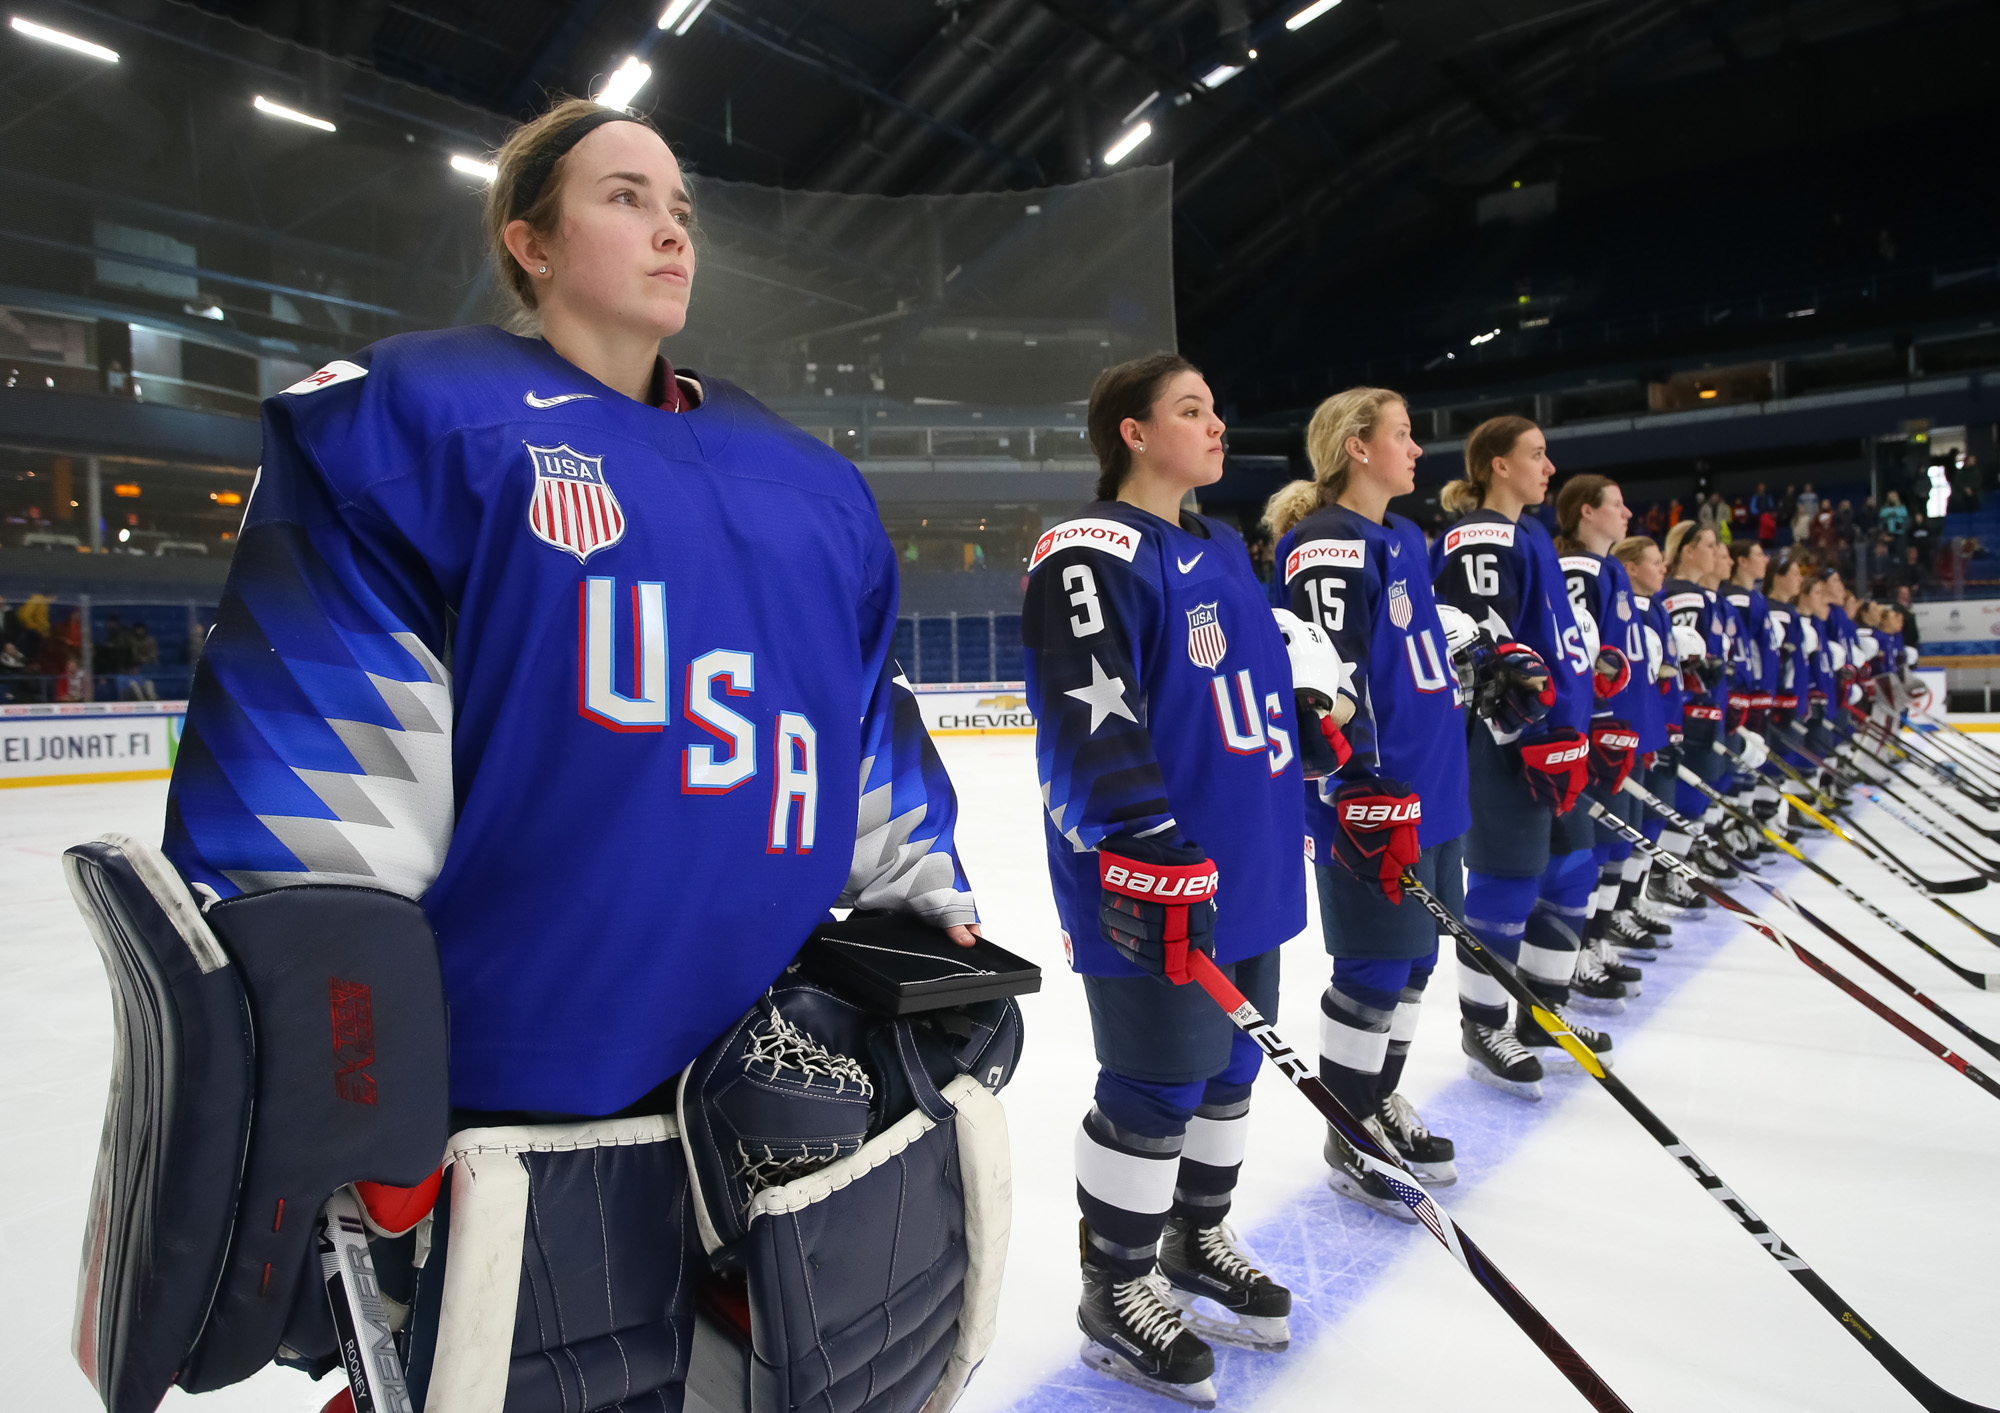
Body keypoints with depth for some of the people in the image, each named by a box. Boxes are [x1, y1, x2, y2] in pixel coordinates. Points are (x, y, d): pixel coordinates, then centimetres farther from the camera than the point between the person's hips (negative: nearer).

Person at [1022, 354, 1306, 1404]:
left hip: (1247, 867, 9)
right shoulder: (1091, 553, -14)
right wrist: (1152, 858, -29)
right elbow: (1088, 721, -24)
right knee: (1155, 1087, 1)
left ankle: (1197, 1241, 40)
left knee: (1229, 1065, 19)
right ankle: (1117, 1291, 22)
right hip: (1156, 889, -9)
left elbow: (1271, 686, 25)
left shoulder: (1221, 549, 16)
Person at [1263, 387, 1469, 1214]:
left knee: (1414, 956, 16)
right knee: (1376, 966, -2)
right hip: (1370, 799, -10)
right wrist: (1362, 791, -24)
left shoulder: (1403, 539, 17)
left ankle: (1384, 1104, 32)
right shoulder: (1329, 546, -14)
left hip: (1430, 788, 10)